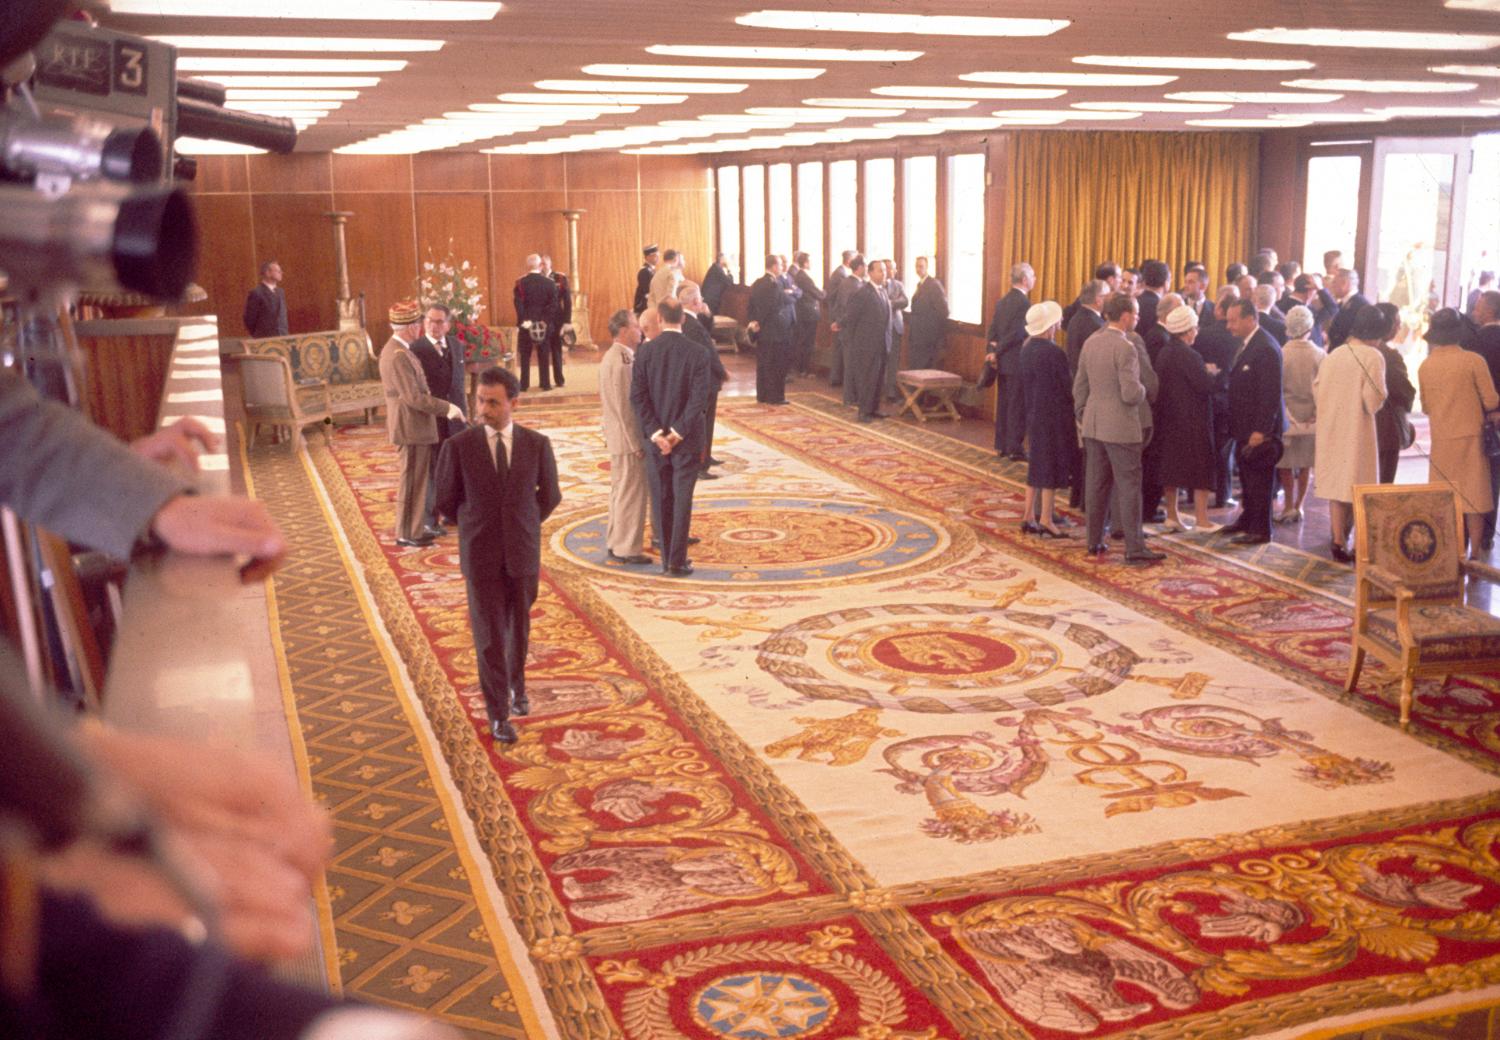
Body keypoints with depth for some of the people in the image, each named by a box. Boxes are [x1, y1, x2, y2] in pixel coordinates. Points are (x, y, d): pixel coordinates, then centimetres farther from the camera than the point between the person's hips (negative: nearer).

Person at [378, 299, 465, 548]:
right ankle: (407, 534, 8)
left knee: (417, 479, 17)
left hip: (413, 425, 10)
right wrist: (447, 408, -18)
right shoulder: (399, 355, -21)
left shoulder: (394, 350, 12)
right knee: (411, 481, -1)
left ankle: (411, 528, 26)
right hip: (411, 427, -10)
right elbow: (414, 397, -25)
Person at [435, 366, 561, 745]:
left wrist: (522, 526, 10)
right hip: (481, 555, -2)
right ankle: (498, 714, 13)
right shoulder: (458, 446, -8)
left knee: (518, 628, 16)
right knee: (489, 635, 2)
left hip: (523, 553, 2)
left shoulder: (537, 445, -4)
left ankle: (516, 685, 42)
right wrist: (476, 527, 9)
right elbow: (447, 501, 2)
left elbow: (549, 495, 9)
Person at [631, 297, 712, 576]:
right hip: (687, 438, -2)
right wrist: (677, 433, -12)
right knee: (682, 499, 4)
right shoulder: (696, 353, -9)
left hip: (655, 438, 2)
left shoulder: (645, 351, -4)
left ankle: (667, 558, 17)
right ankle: (677, 562, 4)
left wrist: (655, 433, -8)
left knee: (660, 499, 11)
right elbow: (699, 399, -15)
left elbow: (637, 397, -8)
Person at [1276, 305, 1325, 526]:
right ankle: (1298, 507, 16)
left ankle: (1289, 506, 11)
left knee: (1286, 464, 11)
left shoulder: (1280, 354, -12)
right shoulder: (1319, 355, -8)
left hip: (1287, 418, -2)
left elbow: (1275, 390, -10)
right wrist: (1317, 415, 3)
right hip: (1311, 417, 2)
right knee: (1306, 464, 13)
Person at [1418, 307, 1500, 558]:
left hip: (1441, 441, 3)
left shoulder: (1425, 366, 0)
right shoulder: (1474, 361, -11)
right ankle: (1474, 555, 4)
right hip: (1470, 437, -3)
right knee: (1474, 500, 4)